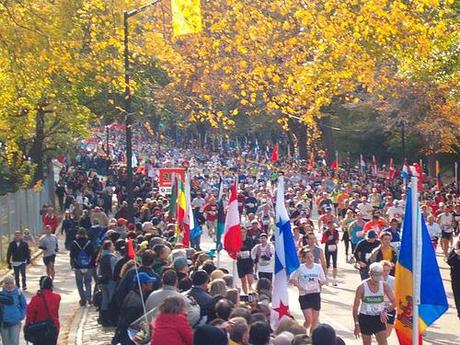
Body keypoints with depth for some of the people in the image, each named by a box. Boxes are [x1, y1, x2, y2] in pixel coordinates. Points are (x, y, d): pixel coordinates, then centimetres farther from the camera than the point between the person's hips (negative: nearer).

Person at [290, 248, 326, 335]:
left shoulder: (318, 267, 2)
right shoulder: (300, 268, -6)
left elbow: (324, 281, 9)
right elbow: (291, 279, 2)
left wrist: (320, 281, -14)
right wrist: (298, 286, -14)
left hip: (316, 294, 3)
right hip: (304, 295, -3)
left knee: (315, 320, 8)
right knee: (309, 320, -12)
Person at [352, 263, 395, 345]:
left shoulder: (384, 285, -5)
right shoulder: (362, 287, -11)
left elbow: (393, 302, -1)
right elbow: (355, 306, -7)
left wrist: (385, 310, -19)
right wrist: (356, 324, -10)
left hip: (379, 318, 1)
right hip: (365, 318, -1)